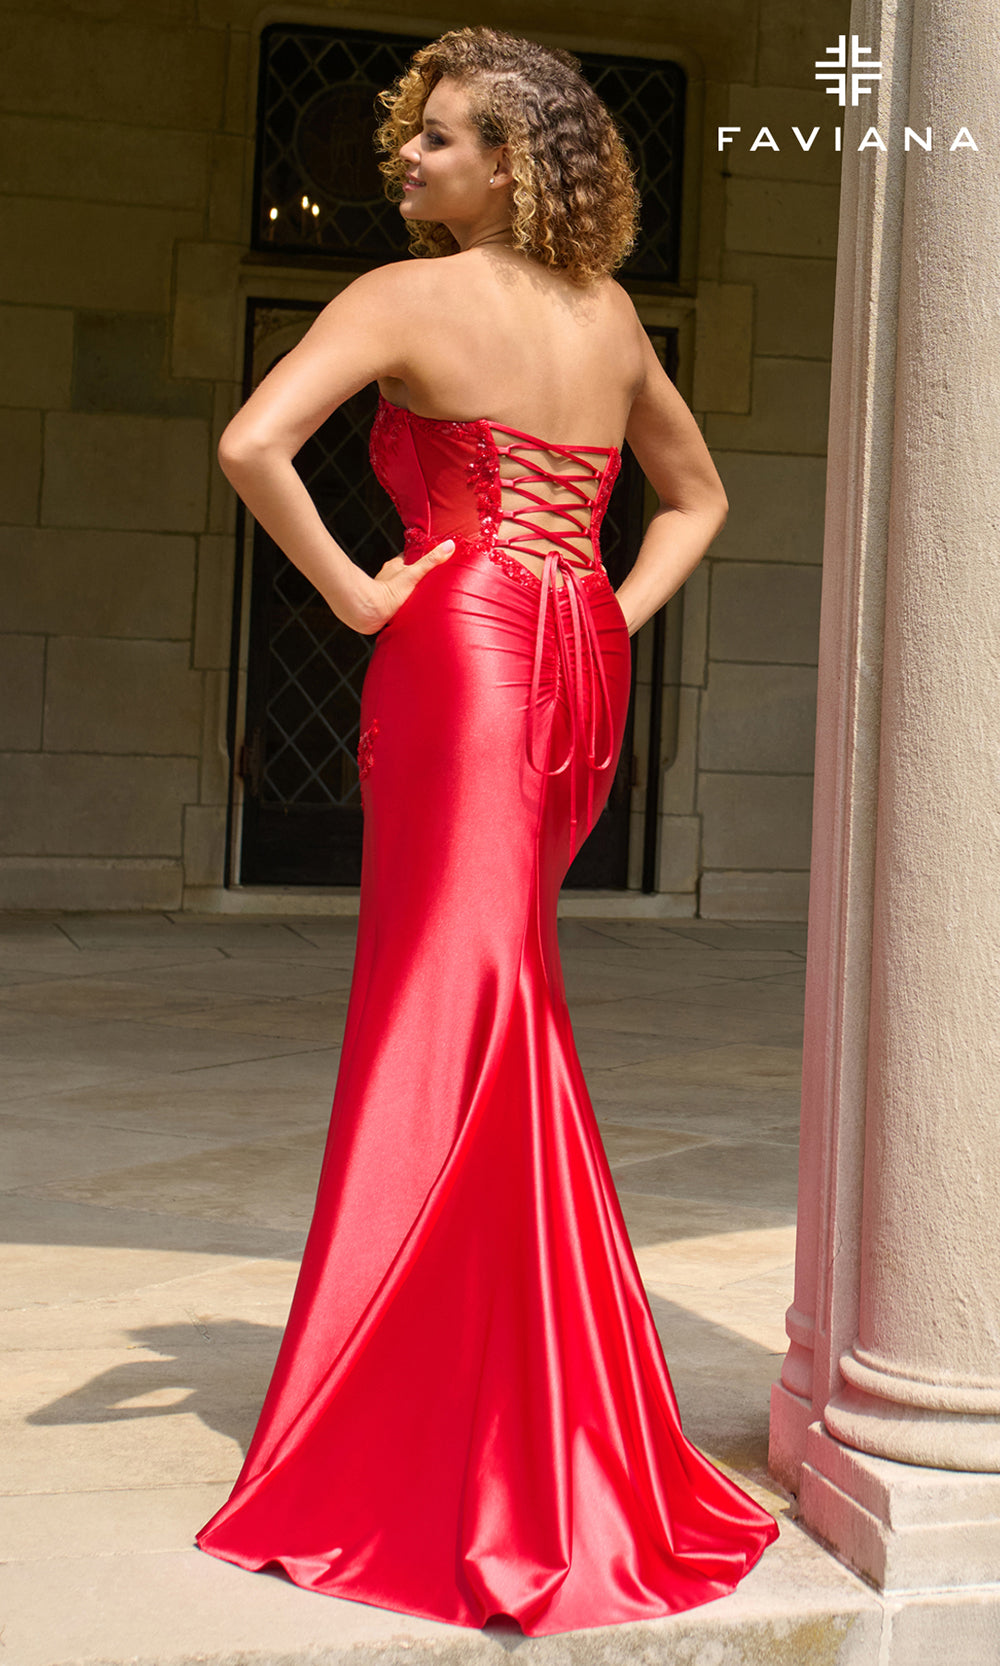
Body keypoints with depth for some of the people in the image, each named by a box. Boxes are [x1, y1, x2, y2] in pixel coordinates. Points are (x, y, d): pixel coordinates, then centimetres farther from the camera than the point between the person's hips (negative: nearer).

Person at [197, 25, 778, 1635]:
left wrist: (349, 590, -10)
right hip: (581, 674, 7)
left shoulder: (407, 297, -5)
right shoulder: (611, 315, 14)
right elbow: (696, 496, 25)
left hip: (462, 656, -7)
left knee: (452, 1023, -4)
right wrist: (612, 618, 14)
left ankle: (492, 1493, 2)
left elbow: (251, 443, -20)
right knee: (487, 1016, 17)